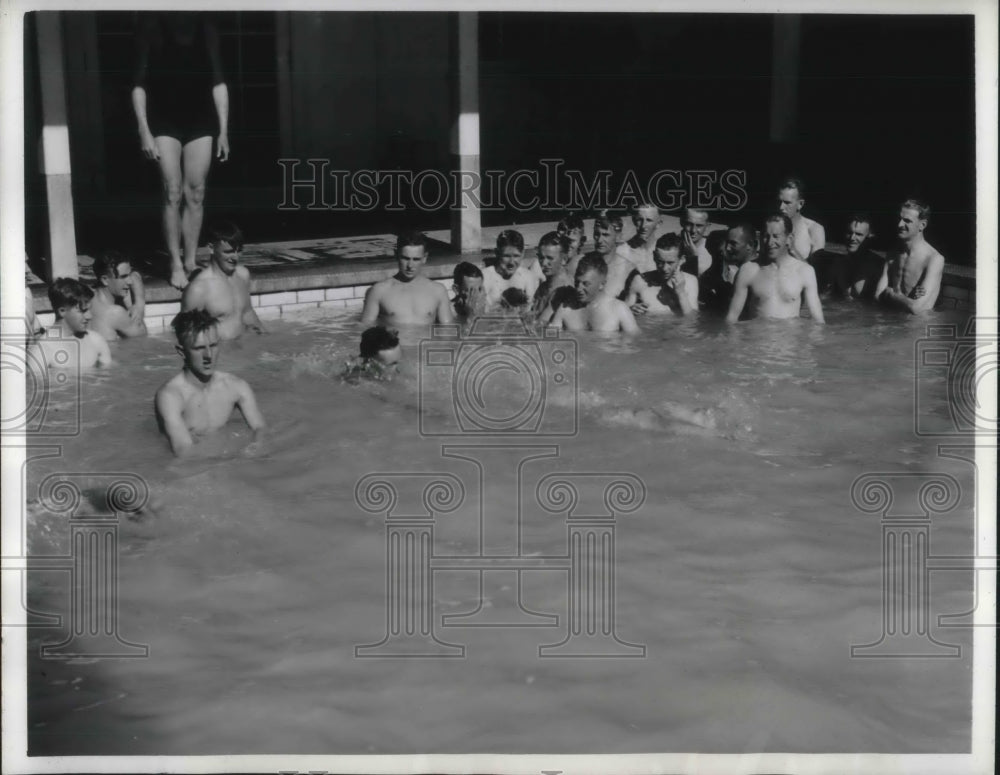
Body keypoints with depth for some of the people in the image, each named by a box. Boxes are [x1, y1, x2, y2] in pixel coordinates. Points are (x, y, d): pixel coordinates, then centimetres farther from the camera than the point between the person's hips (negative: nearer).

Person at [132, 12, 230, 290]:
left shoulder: (205, 29, 3)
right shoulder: (151, 26, -4)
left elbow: (219, 83, 6)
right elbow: (139, 85, -4)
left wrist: (223, 130, 2)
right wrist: (144, 131, -11)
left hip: (200, 121, 3)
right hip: (164, 121, -2)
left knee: (195, 194, 2)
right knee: (173, 194, -7)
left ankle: (191, 262, 10)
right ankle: (176, 264, 0)